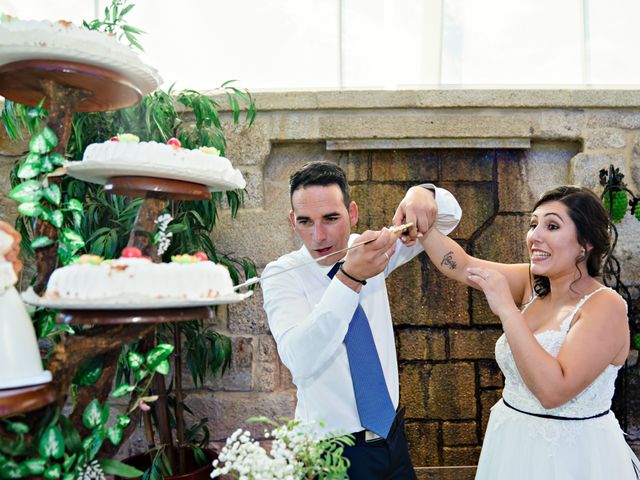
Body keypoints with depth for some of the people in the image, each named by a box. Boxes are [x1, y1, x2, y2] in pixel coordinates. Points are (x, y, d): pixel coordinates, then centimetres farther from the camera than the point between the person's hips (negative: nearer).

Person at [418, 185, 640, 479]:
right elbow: (462, 266, -7)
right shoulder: (533, 284, -2)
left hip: (571, 454, -6)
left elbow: (554, 391, -30)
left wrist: (506, 309, -32)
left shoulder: (605, 306, -20)